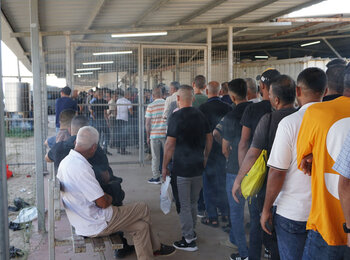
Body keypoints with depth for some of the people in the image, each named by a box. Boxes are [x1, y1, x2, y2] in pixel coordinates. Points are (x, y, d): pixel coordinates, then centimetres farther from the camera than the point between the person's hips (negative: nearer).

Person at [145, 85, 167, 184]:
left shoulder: (150, 106, -5)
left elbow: (147, 123, -3)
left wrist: (148, 136, 6)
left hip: (154, 135, -1)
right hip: (166, 134, 1)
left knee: (155, 157, 6)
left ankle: (156, 177, 11)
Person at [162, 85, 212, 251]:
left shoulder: (176, 117, -14)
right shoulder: (200, 115, 5)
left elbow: (170, 144, -15)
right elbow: (209, 139, 10)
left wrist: (164, 166, -7)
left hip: (182, 168, -6)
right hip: (198, 167, 6)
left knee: (184, 205, 3)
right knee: (193, 203, 20)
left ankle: (189, 240, 9)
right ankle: (191, 232, 33)